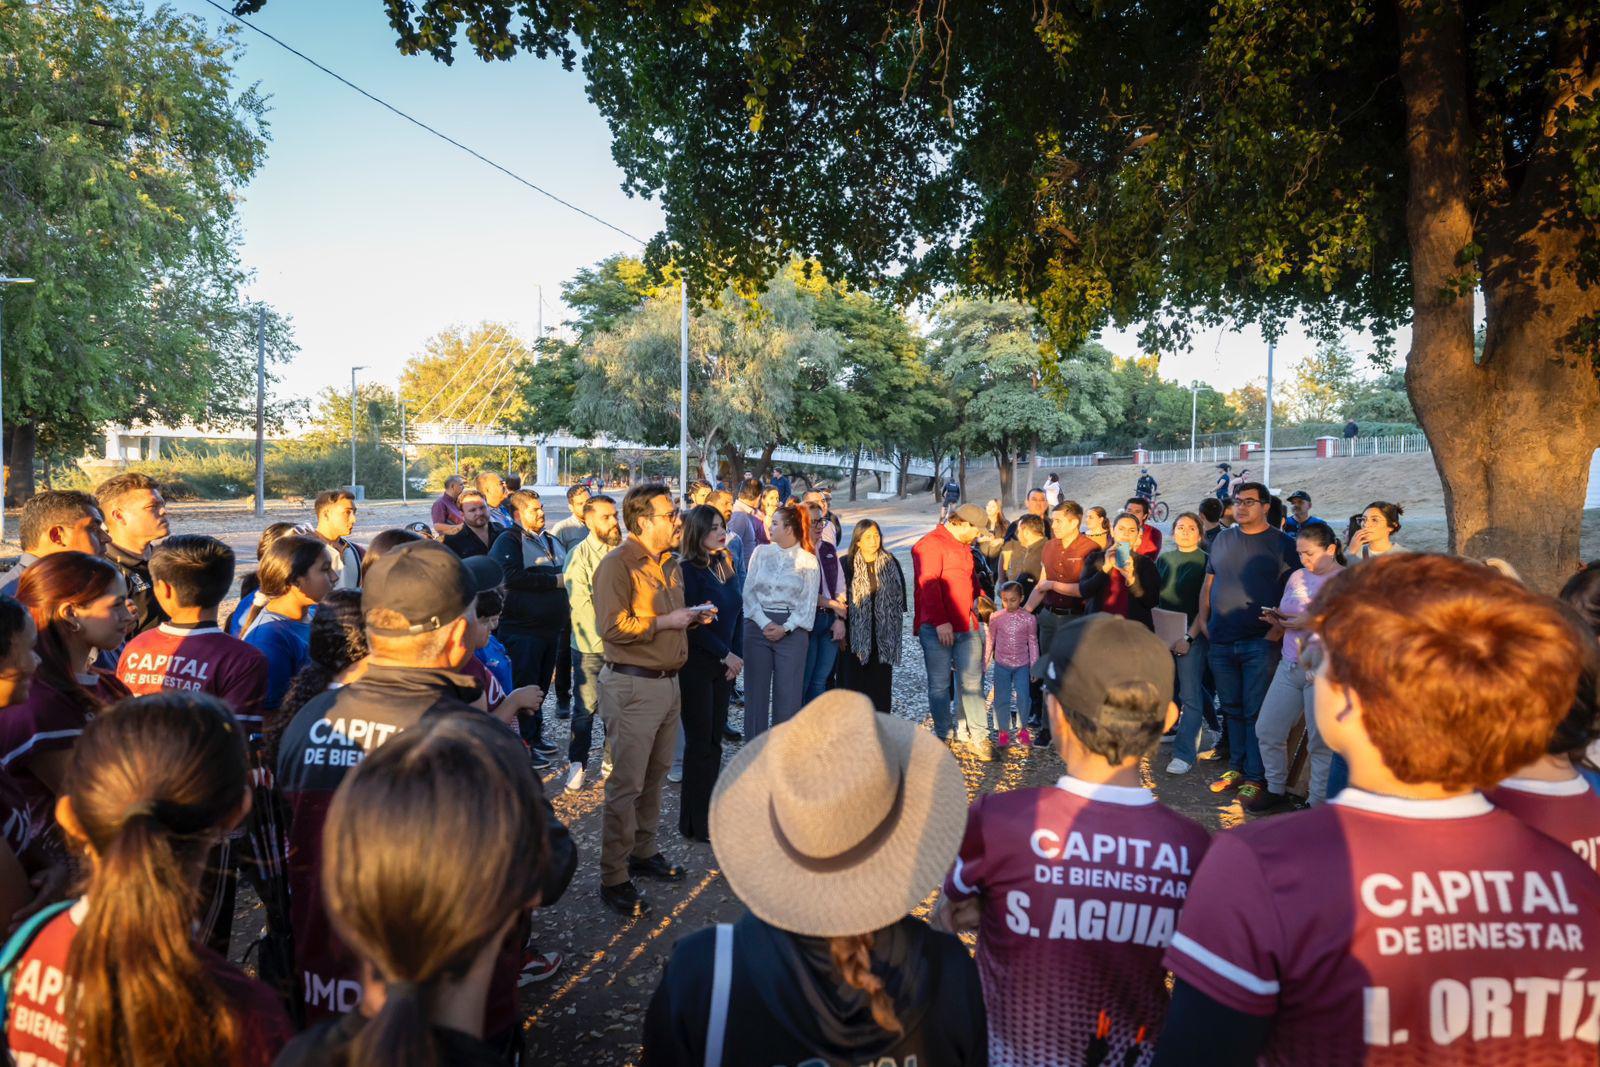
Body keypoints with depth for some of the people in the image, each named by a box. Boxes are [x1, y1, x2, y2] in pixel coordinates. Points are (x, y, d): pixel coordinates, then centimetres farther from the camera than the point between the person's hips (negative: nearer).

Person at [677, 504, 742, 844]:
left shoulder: (724, 566, 9)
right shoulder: (687, 569, -13)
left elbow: (737, 613, 12)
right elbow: (692, 623, -17)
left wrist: (736, 654, 1)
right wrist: (725, 655, -13)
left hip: (723, 665, 7)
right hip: (696, 665, -7)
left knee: (714, 740, 11)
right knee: (699, 742, 0)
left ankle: (709, 813, 21)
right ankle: (695, 824, 11)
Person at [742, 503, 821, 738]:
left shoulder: (809, 561, 0)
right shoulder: (761, 552, 6)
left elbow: (809, 603, -1)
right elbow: (749, 591, 2)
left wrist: (784, 628, -12)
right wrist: (765, 623, -10)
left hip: (792, 629, -2)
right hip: (757, 625, 2)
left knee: (788, 692, 1)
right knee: (756, 689, 6)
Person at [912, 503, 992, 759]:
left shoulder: (963, 547, 18)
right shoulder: (930, 545, -10)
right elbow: (928, 584, -18)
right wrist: (940, 622, -21)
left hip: (967, 625, 8)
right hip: (937, 628, -7)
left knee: (972, 682, 5)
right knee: (940, 684, 4)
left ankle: (978, 737, 11)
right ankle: (944, 736, 15)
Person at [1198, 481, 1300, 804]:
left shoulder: (1282, 544, -1)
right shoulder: (1223, 539, 13)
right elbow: (1208, 584, 17)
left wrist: (1276, 630, -14)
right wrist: (1204, 621, 7)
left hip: (1260, 644, -5)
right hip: (1221, 643, 5)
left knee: (1256, 713, -3)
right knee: (1232, 709, 12)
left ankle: (1255, 778, 4)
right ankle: (1236, 769, 22)